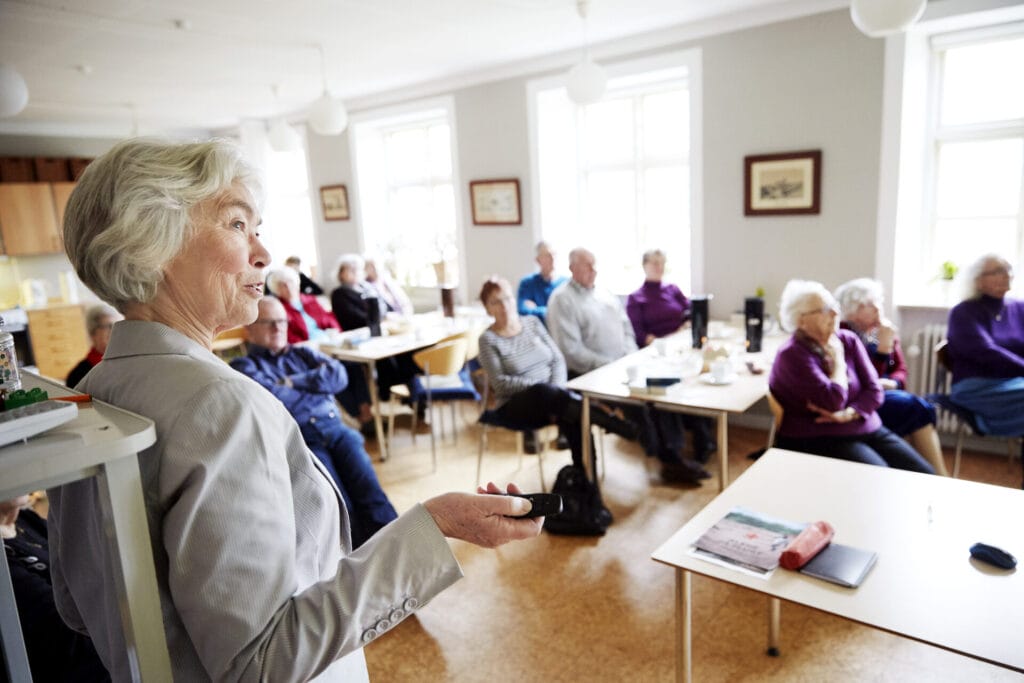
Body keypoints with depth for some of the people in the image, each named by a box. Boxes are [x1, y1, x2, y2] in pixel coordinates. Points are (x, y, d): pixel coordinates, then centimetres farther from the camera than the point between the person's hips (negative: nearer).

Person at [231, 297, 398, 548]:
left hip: (334, 427, 4)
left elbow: (339, 375, 9)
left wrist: (294, 382, 2)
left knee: (369, 490, -20)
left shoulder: (303, 353, 27)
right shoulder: (244, 366, 14)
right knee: (340, 504, -25)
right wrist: (318, 387, 7)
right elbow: (273, 397, -6)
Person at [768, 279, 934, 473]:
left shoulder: (849, 340, 6)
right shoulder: (792, 355, -14)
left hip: (868, 430, 7)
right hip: (819, 440, -6)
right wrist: (838, 359, -8)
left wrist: (847, 414, -16)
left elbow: (874, 391, 2)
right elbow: (833, 402, -21)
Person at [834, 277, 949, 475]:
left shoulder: (882, 330, 11)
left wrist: (892, 383, -11)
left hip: (883, 394, 7)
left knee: (925, 407, -21)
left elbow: (901, 369, 12)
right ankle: (940, 478, -16)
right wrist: (884, 345, -24)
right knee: (918, 407, -24)